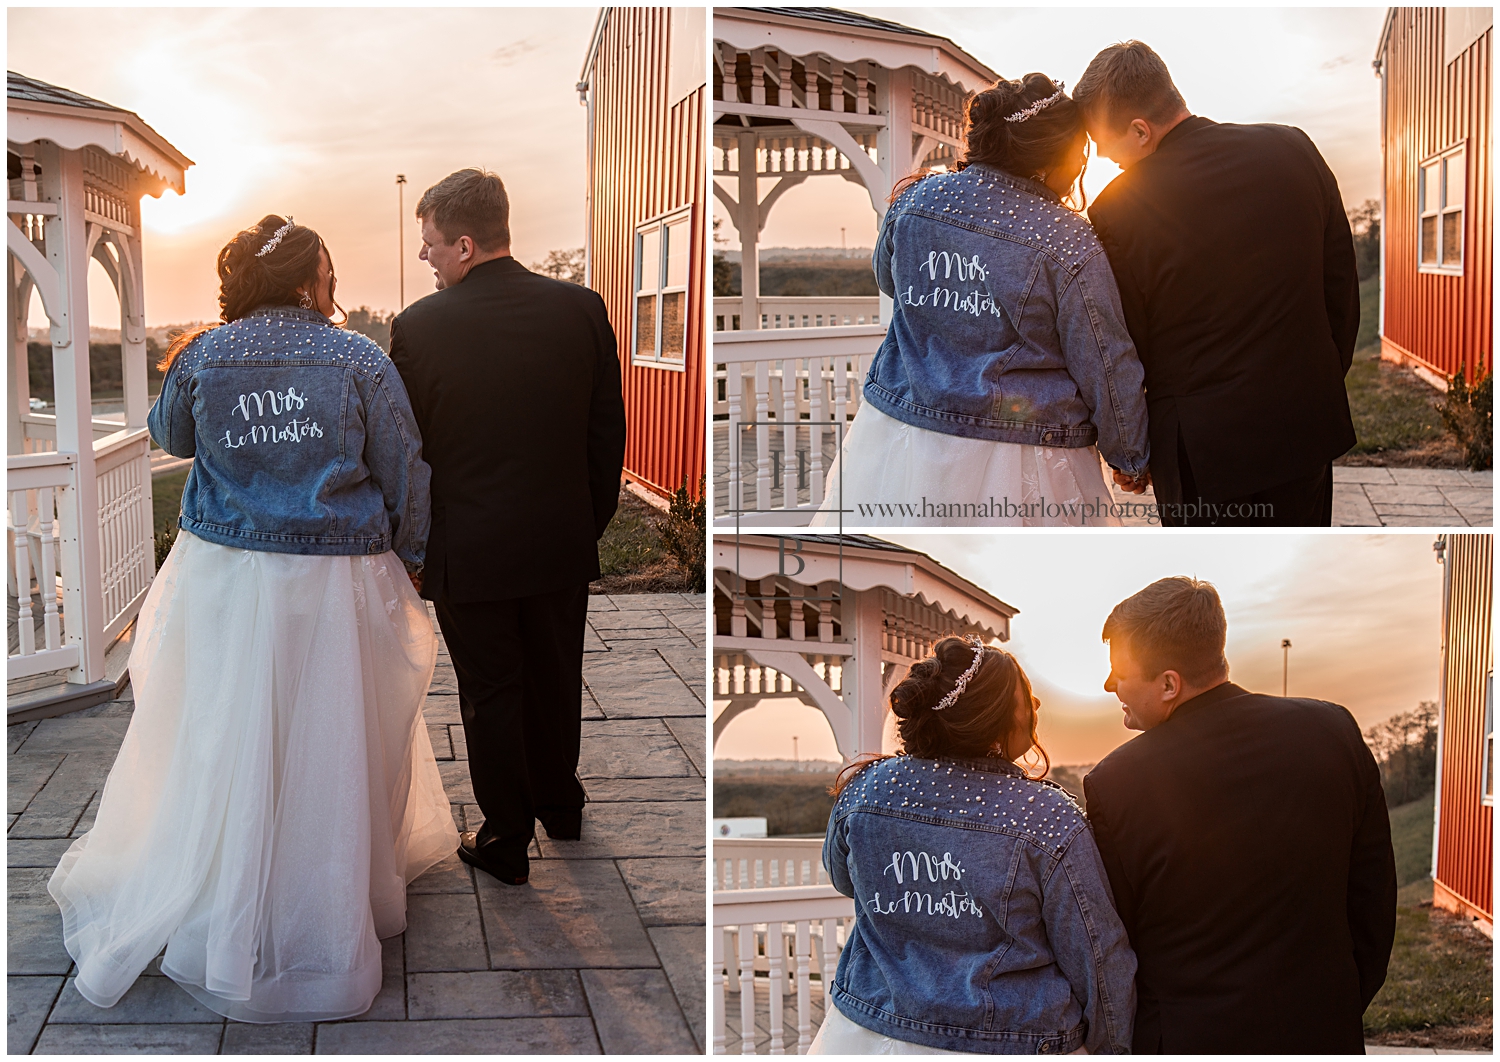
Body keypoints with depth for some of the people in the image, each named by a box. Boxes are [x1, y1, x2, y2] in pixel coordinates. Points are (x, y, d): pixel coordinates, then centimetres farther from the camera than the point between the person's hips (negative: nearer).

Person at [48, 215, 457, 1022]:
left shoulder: (200, 356, 0)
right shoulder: (360, 361, -6)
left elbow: (170, 437, 20)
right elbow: (406, 475, -3)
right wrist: (410, 555, 10)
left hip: (224, 583, 2)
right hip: (337, 587, -2)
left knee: (224, 748, 13)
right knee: (329, 748, 10)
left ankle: (221, 918, 26)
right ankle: (330, 913, 23)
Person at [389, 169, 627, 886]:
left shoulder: (419, 326, -16)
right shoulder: (580, 308, -8)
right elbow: (608, 430, 0)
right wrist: (593, 521, 13)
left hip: (469, 551, -3)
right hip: (564, 543, 3)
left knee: (491, 694, 11)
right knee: (555, 679, 21)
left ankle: (506, 839, 23)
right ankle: (560, 804, 41)